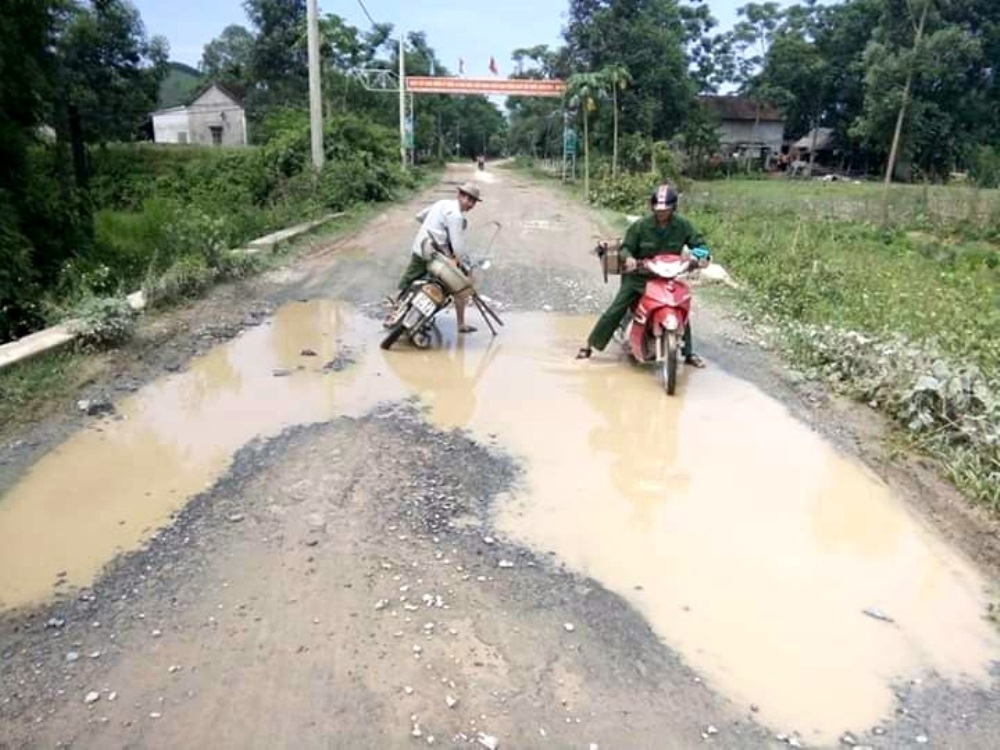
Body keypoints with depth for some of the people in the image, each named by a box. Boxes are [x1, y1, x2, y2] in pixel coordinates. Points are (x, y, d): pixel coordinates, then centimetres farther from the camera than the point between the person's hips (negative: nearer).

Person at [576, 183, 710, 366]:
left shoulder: (682, 225, -7)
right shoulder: (641, 226, -13)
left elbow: (698, 243, 2)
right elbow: (626, 246, -6)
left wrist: (699, 255, -21)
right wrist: (628, 257, -29)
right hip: (639, 275, -2)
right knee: (616, 309, -6)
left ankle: (689, 353, 13)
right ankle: (590, 344, 5)